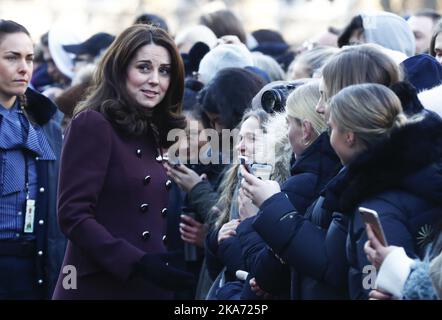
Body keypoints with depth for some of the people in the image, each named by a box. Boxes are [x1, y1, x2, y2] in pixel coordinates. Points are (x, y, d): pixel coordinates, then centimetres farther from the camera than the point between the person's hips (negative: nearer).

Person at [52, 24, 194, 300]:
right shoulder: (93, 124, -7)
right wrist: (136, 263, -22)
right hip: (99, 287, -7)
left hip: (155, 288, 7)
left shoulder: (160, 135, 14)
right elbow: (73, 214, -15)